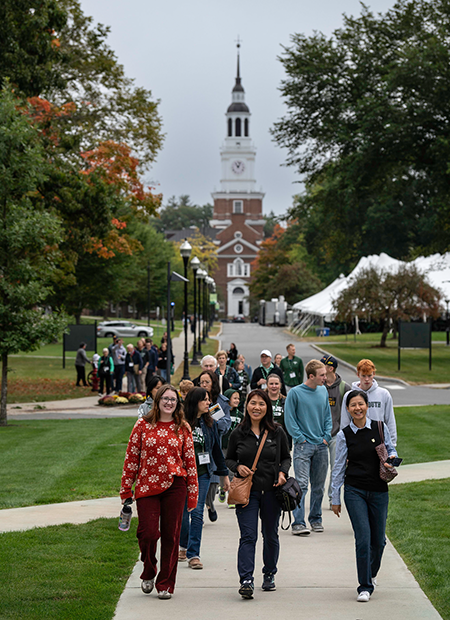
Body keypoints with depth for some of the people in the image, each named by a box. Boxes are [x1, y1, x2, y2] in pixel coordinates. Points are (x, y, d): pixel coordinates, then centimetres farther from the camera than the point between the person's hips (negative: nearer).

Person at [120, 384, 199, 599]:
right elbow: (131, 457, 5)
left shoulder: (183, 429, 7)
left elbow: (190, 461, 8)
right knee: (148, 532, -8)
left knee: (170, 536, 3)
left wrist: (192, 494, 6)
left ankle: (166, 584, 15)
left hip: (174, 486, 1)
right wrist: (126, 489, 3)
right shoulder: (143, 425, 4)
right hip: (147, 486, -1)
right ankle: (148, 573, 19)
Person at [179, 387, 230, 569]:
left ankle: (193, 554, -2)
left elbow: (217, 450, 15)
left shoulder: (210, 423, 7)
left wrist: (224, 474, 18)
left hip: (203, 473, 2)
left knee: (197, 513, -4)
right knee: (182, 512, 8)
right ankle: (184, 546, 32)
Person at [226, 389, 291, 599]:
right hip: (247, 491, -1)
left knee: (271, 535, 12)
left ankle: (269, 574, 31)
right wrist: (237, 467, -9)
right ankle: (246, 580, -16)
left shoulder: (277, 432, 2)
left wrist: (282, 472, -7)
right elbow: (228, 459, 11)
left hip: (272, 490, 1)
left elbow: (286, 457, 12)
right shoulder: (238, 434, 2)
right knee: (248, 536, -10)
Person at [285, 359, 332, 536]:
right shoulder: (295, 393, -8)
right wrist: (300, 438, -11)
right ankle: (298, 523, -12)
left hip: (321, 445, 5)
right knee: (302, 484, -11)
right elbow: (289, 418, -6)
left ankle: (316, 519, 22)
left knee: (319, 486, 11)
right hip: (303, 446, -5)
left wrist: (327, 436, 4)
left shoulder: (323, 391, 7)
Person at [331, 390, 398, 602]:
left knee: (378, 539, 8)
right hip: (354, 491, -2)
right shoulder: (344, 435, -1)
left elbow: (391, 450, 14)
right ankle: (365, 586, -1)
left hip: (379, 490, 2)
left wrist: (391, 460, -10)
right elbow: (339, 467, 3)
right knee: (363, 537, -11)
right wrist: (335, 499, 4)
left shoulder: (380, 427, 1)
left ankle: (371, 573, 37)